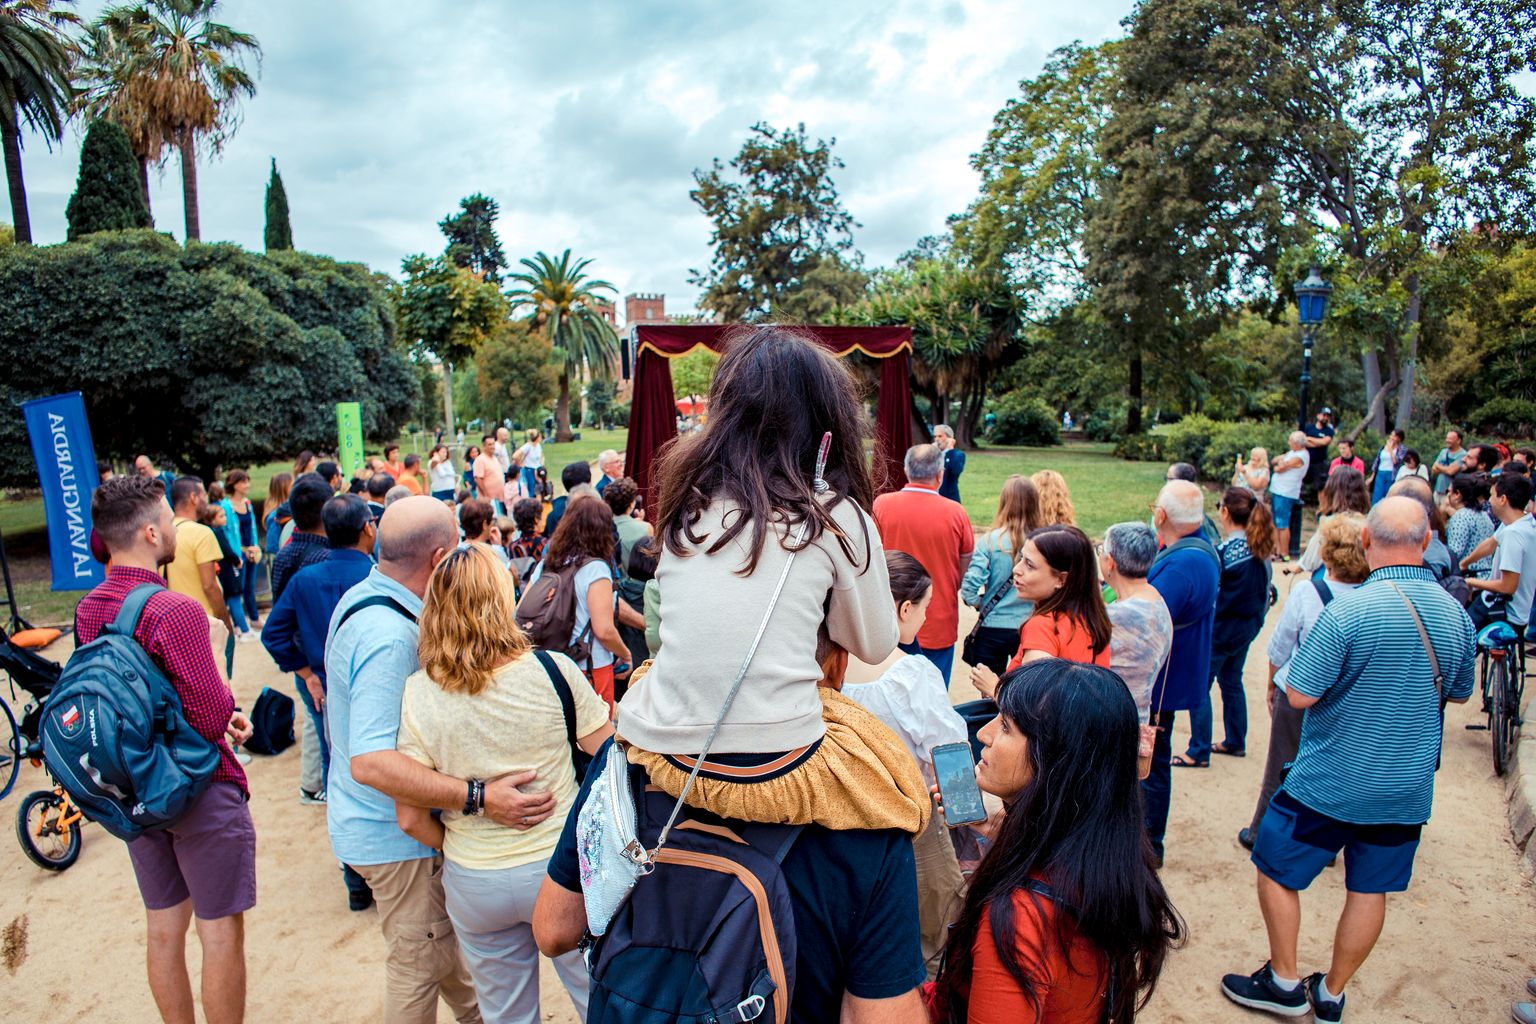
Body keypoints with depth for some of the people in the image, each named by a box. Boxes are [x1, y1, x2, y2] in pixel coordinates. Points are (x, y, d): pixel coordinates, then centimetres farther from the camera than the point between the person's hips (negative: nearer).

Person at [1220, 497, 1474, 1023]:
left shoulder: (1349, 611, -23)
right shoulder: (1456, 614, -3)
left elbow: (1299, 694, -19)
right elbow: (1458, 693, 13)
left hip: (1330, 782, -6)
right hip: (1408, 789, 6)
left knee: (1275, 870, 13)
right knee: (1370, 889, 17)